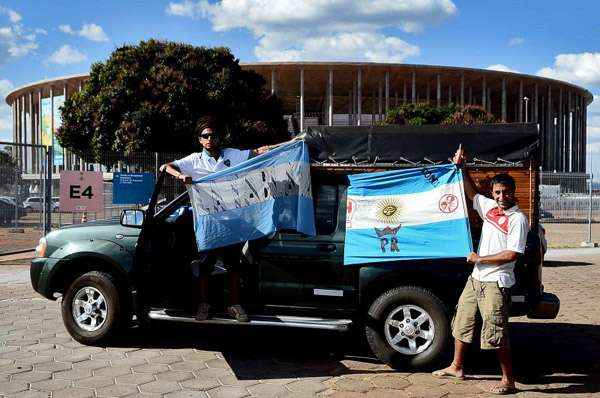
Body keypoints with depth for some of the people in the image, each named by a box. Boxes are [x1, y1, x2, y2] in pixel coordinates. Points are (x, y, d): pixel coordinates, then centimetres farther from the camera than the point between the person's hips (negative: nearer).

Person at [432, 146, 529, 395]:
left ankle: (508, 381, 5)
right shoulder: (489, 207, 8)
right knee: (462, 321, 17)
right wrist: (459, 167, 12)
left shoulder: (518, 219, -12)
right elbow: (470, 192, 22)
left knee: (496, 333, -7)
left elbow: (512, 254, -18)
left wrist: (480, 258, -13)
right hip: (476, 278, 8)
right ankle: (456, 368, 33)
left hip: (496, 283, -8)